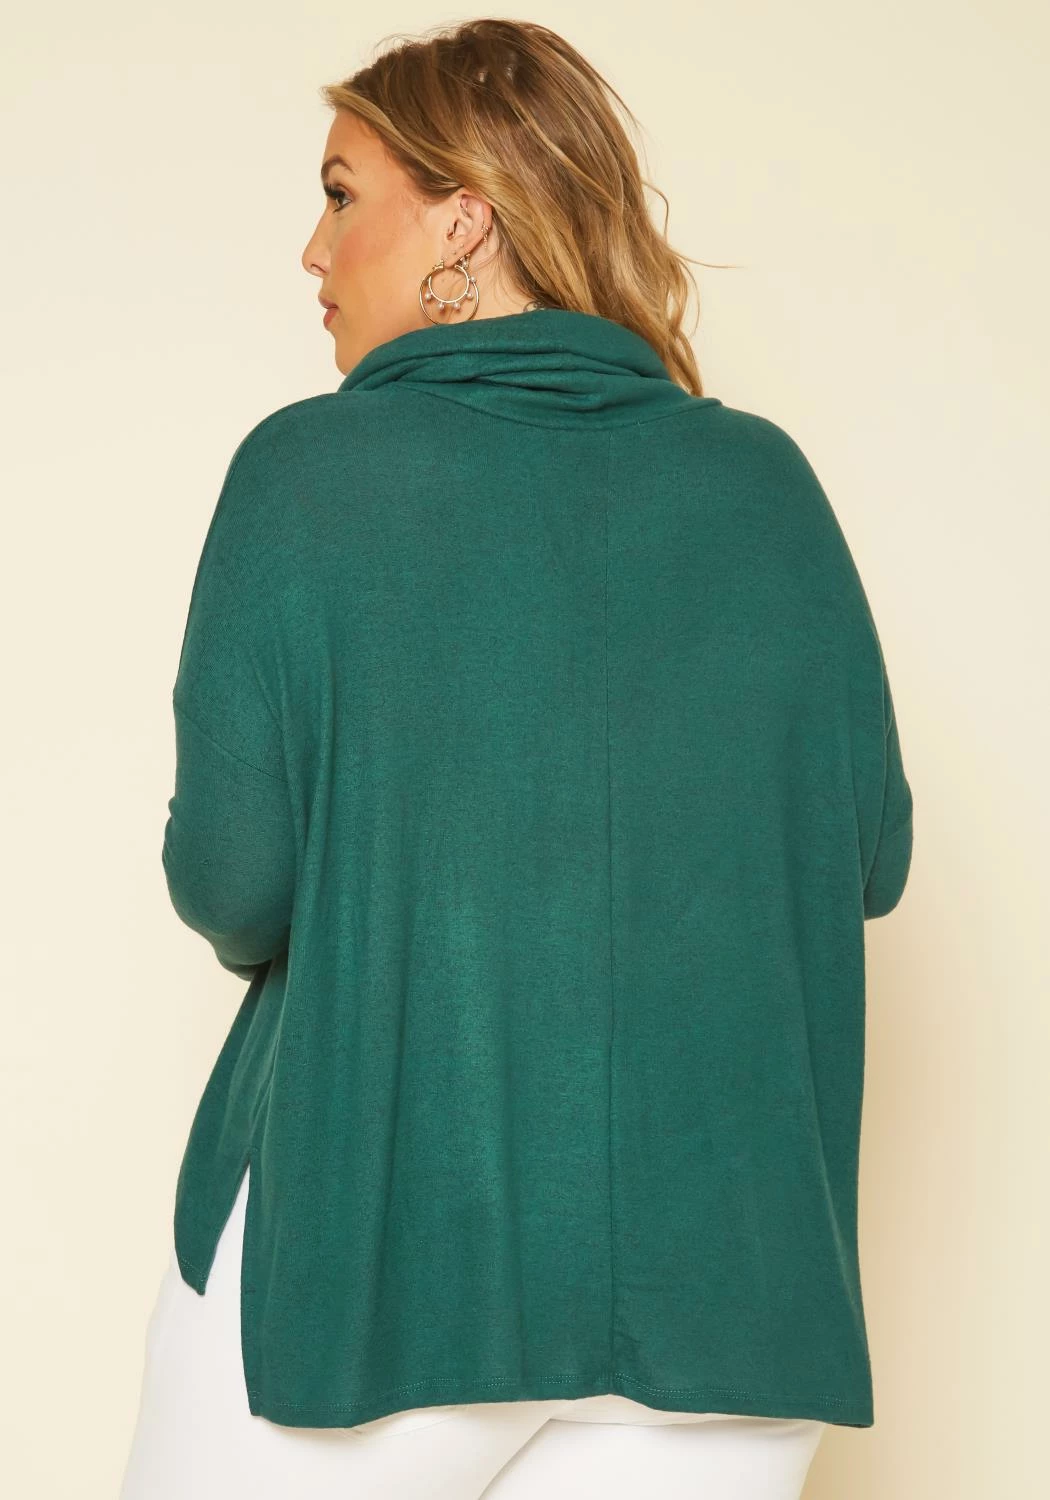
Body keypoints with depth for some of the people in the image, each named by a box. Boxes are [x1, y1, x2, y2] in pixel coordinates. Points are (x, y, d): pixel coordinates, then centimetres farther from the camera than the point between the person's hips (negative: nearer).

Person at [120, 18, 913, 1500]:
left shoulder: (307, 468, -8)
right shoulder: (764, 478, 2)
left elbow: (232, 885, -12)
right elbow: (870, 856, 5)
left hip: (368, 1255, -3)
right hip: (727, 1273, 3)